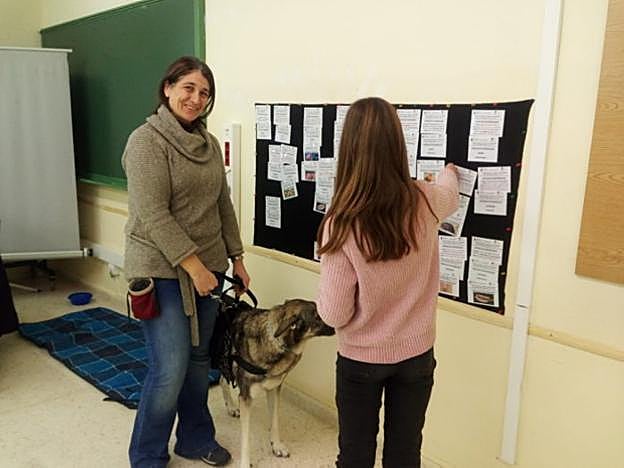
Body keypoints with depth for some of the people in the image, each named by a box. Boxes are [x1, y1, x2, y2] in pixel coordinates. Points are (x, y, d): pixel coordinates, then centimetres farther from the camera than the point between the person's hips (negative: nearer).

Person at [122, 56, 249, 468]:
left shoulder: (210, 143, 10)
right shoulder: (147, 140, -11)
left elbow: (223, 205, 15)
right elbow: (152, 214, -18)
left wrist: (236, 257, 12)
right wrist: (193, 265, -19)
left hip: (207, 267, 7)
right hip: (163, 270, -6)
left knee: (199, 360, 15)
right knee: (170, 369, -3)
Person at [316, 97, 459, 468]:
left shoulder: (342, 225, -25)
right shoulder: (425, 203, -13)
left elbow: (334, 314, -18)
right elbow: (450, 193, 15)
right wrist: (450, 172, 38)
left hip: (361, 359, -3)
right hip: (416, 355, 3)